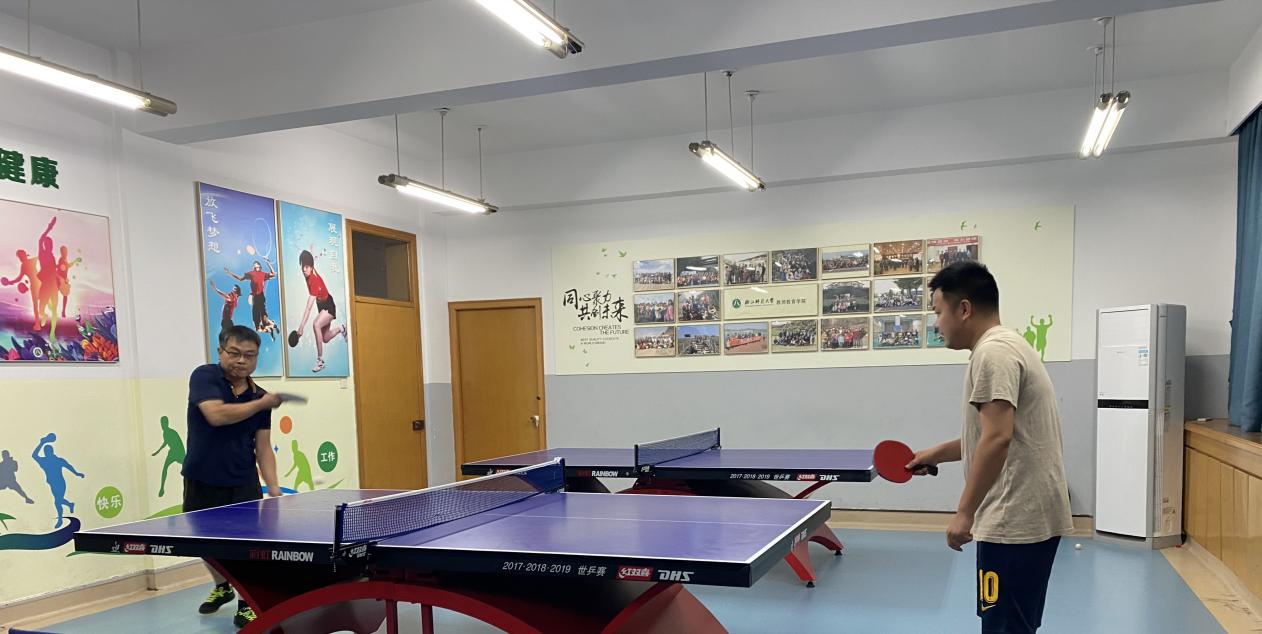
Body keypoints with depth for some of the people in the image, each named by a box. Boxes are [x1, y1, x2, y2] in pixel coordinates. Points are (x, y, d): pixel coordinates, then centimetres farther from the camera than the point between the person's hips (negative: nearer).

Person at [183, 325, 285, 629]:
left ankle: (248, 603, 11)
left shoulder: (259, 396, 1)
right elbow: (217, 414, -28)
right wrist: (263, 403, -19)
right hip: (202, 481, -1)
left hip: (243, 484, 1)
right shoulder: (205, 376, -10)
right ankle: (222, 587, 43)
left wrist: (273, 487, -9)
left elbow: (263, 447, 1)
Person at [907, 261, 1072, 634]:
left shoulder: (993, 351, -15)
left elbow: (997, 438, -25)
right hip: (1030, 516, 11)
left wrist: (964, 512, -22)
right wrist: (936, 454, 27)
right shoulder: (1007, 346, 18)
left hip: (1015, 521, -11)